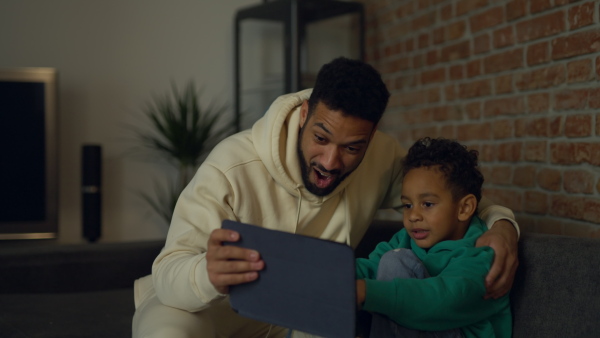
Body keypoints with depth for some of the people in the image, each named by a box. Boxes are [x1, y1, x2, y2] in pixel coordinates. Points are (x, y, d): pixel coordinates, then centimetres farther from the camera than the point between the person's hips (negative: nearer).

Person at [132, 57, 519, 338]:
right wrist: (208, 275, -55)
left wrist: (500, 224, -23)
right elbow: (167, 272, -30)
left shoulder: (382, 157, -15)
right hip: (196, 301, -4)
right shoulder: (232, 166, -30)